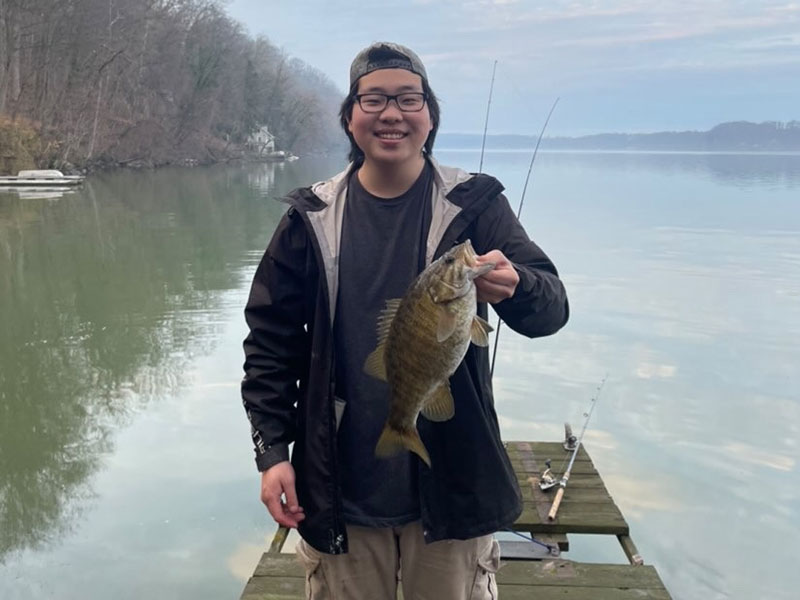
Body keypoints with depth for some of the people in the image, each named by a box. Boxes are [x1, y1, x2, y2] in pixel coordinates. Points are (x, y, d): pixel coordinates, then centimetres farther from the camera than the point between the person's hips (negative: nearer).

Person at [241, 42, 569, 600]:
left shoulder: (474, 205, -4)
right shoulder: (313, 218, -1)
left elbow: (552, 307, -13)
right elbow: (271, 340, 4)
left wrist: (514, 288, -36)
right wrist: (272, 449, -3)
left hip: (451, 484, -1)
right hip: (340, 488, 1)